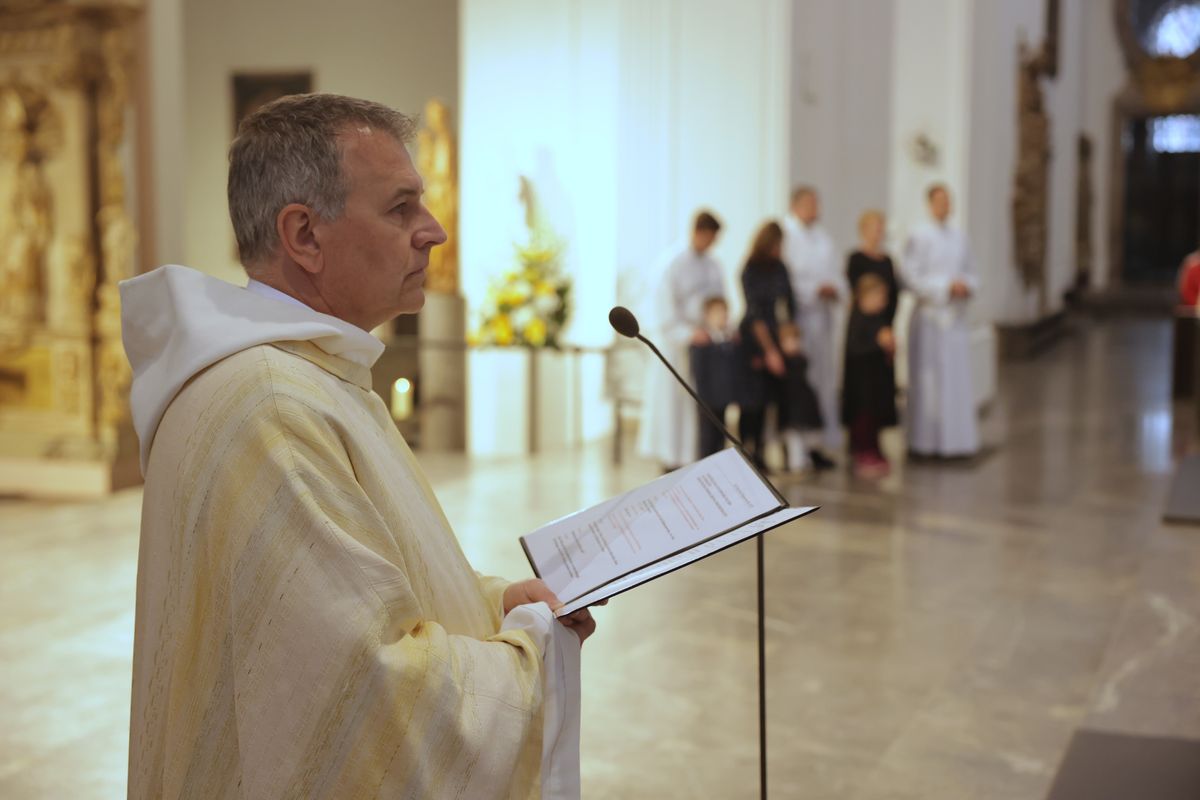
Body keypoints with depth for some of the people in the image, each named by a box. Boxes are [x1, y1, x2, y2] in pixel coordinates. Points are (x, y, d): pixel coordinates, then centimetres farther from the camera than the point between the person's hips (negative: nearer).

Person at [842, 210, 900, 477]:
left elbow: (894, 295, 13)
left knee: (881, 389, 7)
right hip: (862, 330, -7)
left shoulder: (887, 260, 15)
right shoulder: (856, 260, -6)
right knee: (864, 391, -8)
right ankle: (864, 450, -4)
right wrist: (880, 331, -17)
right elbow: (859, 296, -13)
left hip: (883, 330, 7)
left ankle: (871, 448, 16)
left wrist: (888, 327, 0)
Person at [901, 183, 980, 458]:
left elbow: (969, 272, 19)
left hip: (955, 317, 6)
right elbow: (910, 275, -11)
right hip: (930, 315, -6)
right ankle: (926, 440, 3)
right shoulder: (919, 237, -6)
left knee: (957, 376, 5)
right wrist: (945, 287, -16)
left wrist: (966, 287, -4)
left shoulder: (959, 237, 12)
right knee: (929, 378, -4)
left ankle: (955, 438, 10)